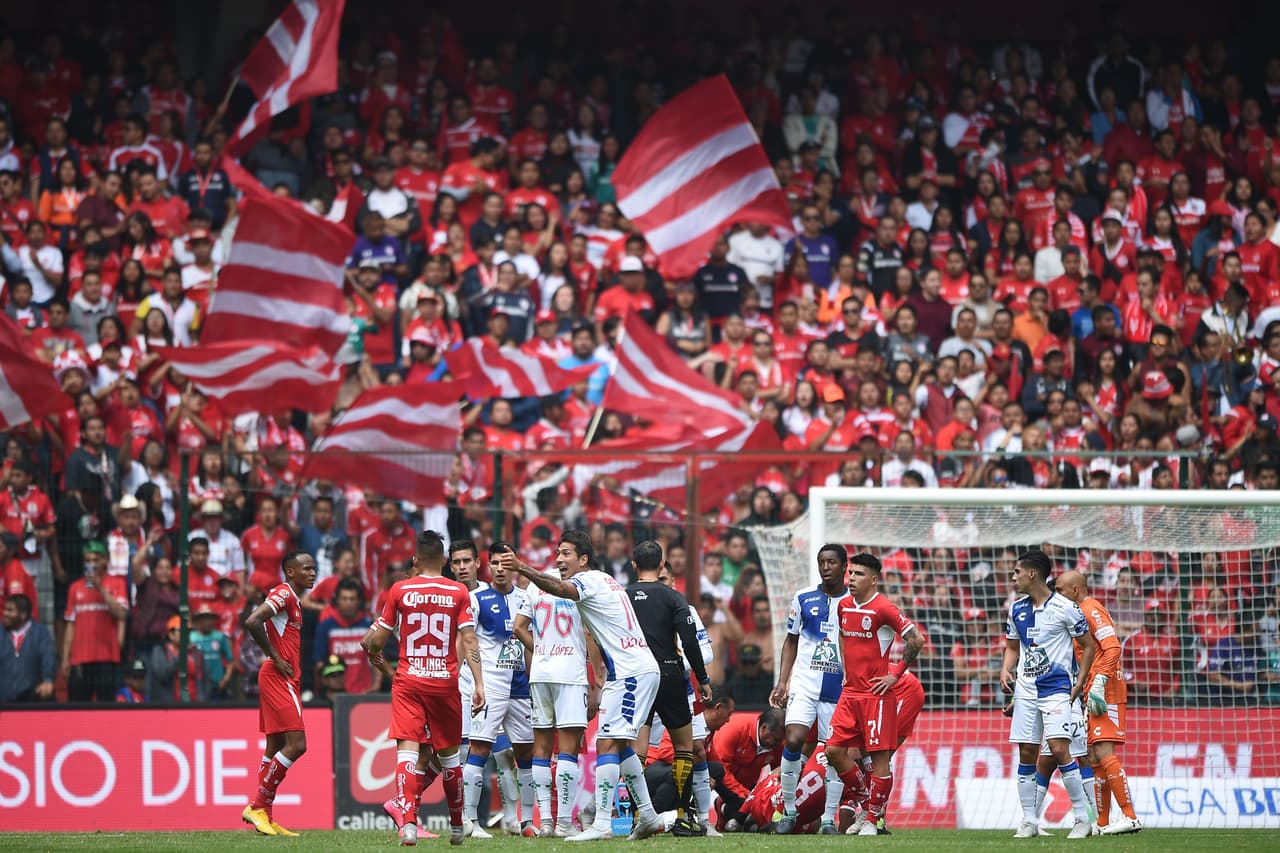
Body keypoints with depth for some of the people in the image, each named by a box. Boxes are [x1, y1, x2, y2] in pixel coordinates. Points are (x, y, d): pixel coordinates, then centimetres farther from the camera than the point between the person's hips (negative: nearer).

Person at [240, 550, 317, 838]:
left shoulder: (293, 599, 18)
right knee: (297, 744, -13)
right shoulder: (284, 594, -12)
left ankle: (263, 814, 13)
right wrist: (276, 658, -18)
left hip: (285, 679, 10)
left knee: (276, 747, 11)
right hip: (279, 678, -10)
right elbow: (252, 622, -25)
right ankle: (257, 806, -9)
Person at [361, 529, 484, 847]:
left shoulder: (400, 590, 0)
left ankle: (407, 822, -28)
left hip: (408, 681, -1)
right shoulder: (458, 592, 1)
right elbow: (469, 641, -6)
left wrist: (373, 654, 28)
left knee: (408, 748, -9)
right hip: (445, 683, 1)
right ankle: (457, 825, 27)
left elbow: (378, 639, 6)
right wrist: (478, 684, -5)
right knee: (448, 753, 14)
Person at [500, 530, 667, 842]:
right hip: (641, 670, 11)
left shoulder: (590, 580, -11)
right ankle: (648, 816, 22)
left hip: (631, 673, -11)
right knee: (620, 745, 17)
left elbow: (560, 589, -32)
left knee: (607, 744, -14)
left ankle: (602, 824, -20)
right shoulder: (603, 580, 19)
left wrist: (523, 568, -43)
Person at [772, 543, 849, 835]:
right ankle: (789, 810, -5)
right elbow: (791, 641, 13)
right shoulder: (803, 599, 6)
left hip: (840, 687, 0)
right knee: (794, 740, -17)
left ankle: (828, 819, 9)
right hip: (805, 682, 0)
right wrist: (782, 682, 5)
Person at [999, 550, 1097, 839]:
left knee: (1059, 749, -16)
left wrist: (1079, 684, -6)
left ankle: (1083, 819, -10)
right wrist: (1005, 671, 2)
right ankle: (1030, 821, 8)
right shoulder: (1017, 609, 10)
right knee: (1026, 753, 2)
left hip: (1056, 687, -6)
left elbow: (1089, 645, 0)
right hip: (1025, 688, 6)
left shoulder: (1064, 608, -7)